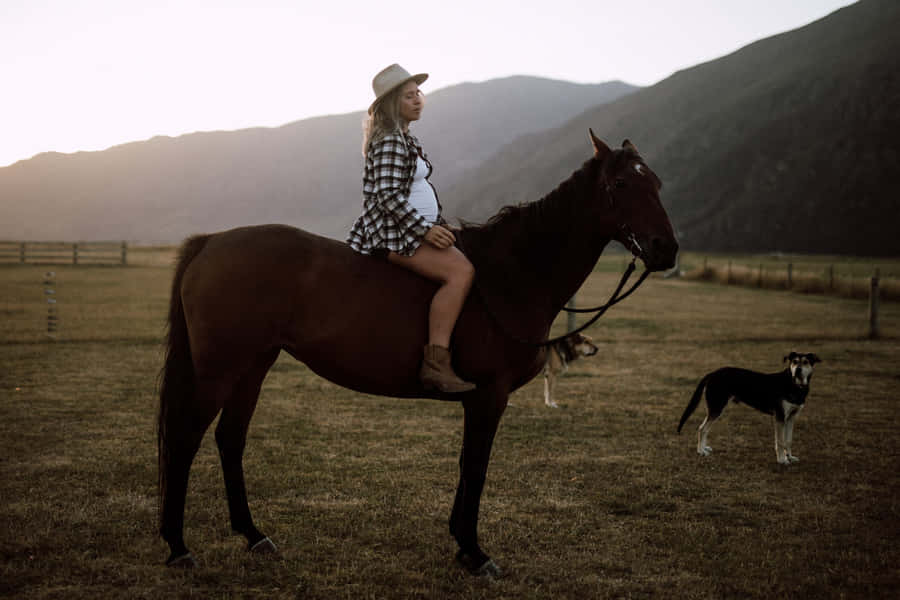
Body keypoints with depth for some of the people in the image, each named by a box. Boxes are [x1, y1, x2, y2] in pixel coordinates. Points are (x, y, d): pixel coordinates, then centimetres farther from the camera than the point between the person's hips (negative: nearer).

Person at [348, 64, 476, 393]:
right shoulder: (389, 141, -12)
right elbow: (388, 196, -21)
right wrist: (425, 229, -23)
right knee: (460, 271, -27)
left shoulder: (406, 139, 20)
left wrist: (440, 226, 17)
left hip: (416, 228, 11)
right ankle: (435, 363, -33)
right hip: (394, 234, -11)